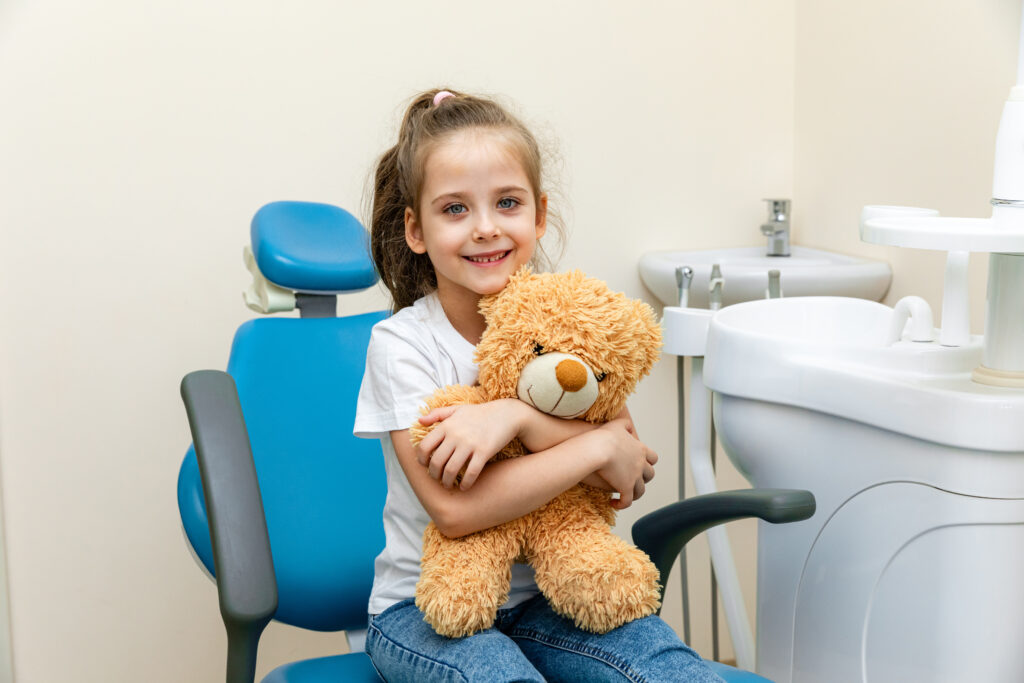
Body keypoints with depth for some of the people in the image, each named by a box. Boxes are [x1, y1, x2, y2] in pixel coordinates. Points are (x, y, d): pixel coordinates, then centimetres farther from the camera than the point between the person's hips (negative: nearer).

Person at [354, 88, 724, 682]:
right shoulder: (402, 344, -11)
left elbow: (630, 477, -10)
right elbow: (453, 508, -22)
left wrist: (519, 418, -26)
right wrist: (598, 448, -20)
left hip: (543, 596, 3)